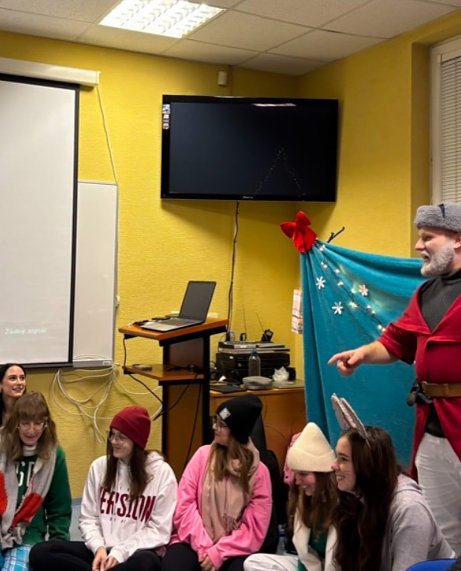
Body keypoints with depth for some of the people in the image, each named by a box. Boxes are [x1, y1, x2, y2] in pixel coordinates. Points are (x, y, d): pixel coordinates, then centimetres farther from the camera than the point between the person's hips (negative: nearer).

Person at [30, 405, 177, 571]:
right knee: (40, 553, -20)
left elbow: (159, 531, -5)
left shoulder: (161, 472, -4)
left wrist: (120, 553, -15)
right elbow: (88, 518, 8)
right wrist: (98, 547, -12)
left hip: (138, 553, -4)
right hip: (101, 549, 4)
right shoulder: (99, 466, 8)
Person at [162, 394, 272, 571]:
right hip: (194, 541, 1)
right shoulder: (204, 454, 2)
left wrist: (220, 552, -14)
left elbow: (254, 529, -2)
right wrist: (203, 546, -12)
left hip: (233, 549, 0)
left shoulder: (259, 472, 0)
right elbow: (184, 503, -2)